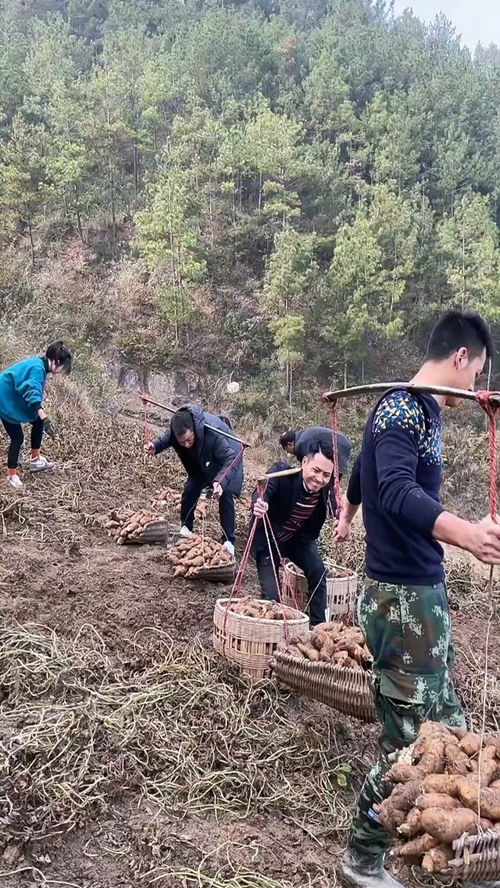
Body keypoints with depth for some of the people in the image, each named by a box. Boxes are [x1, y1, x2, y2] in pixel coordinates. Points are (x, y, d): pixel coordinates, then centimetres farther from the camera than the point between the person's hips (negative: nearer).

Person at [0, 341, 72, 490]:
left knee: (38, 422, 14)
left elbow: (33, 392, 17)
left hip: (15, 400, 10)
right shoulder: (37, 368, -27)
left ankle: (35, 460, 26)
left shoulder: (40, 366, 2)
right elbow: (33, 394, -40)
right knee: (17, 437, -5)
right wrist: (45, 419, -48)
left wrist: (43, 416, 26)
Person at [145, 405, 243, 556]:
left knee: (225, 494, -17)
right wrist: (155, 446, -24)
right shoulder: (175, 430, -30)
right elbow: (167, 437, -3)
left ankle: (229, 541, -9)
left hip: (227, 460, -5)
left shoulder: (213, 431, -47)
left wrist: (220, 481, -57)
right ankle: (186, 527, 23)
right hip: (202, 462, 5)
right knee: (190, 490, -2)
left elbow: (230, 459, -42)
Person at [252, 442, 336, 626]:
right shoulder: (281, 472, -32)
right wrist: (259, 504, -71)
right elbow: (263, 492, -48)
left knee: (318, 572, -16)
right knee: (271, 595, -10)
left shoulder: (327, 487, -19)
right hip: (268, 539, -3)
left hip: (299, 537, 3)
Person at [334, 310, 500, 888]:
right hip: (402, 598, -10)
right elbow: (397, 493, -33)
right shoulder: (403, 410, -17)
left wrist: (348, 514, 48)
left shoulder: (419, 411, 13)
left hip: (423, 592, 10)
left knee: (444, 731, 17)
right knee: (408, 742, 0)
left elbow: (365, 467, 30)